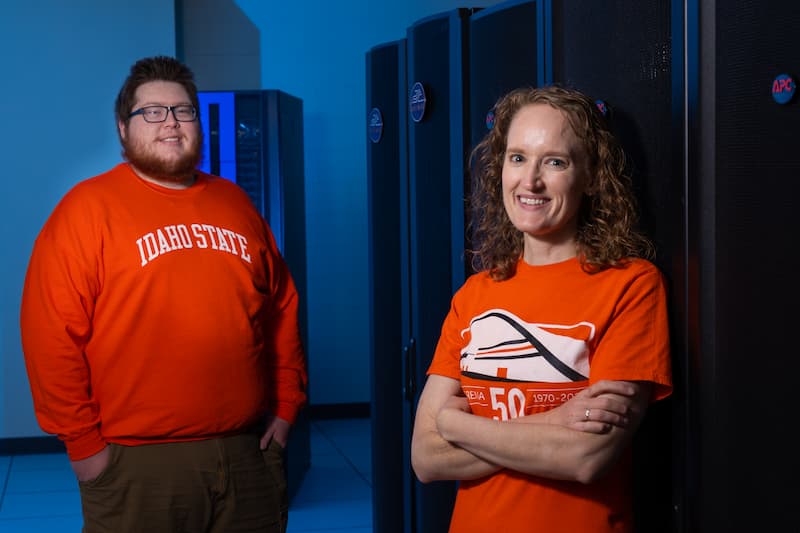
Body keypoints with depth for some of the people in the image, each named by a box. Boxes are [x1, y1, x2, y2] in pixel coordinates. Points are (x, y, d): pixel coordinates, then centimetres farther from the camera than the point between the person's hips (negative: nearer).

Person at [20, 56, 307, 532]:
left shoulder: (236, 203, 11)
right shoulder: (88, 208, -4)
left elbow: (282, 311, 15)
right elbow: (53, 334, -9)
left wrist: (286, 406, 10)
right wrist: (82, 442, -10)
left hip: (250, 453, 4)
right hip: (138, 463, -4)